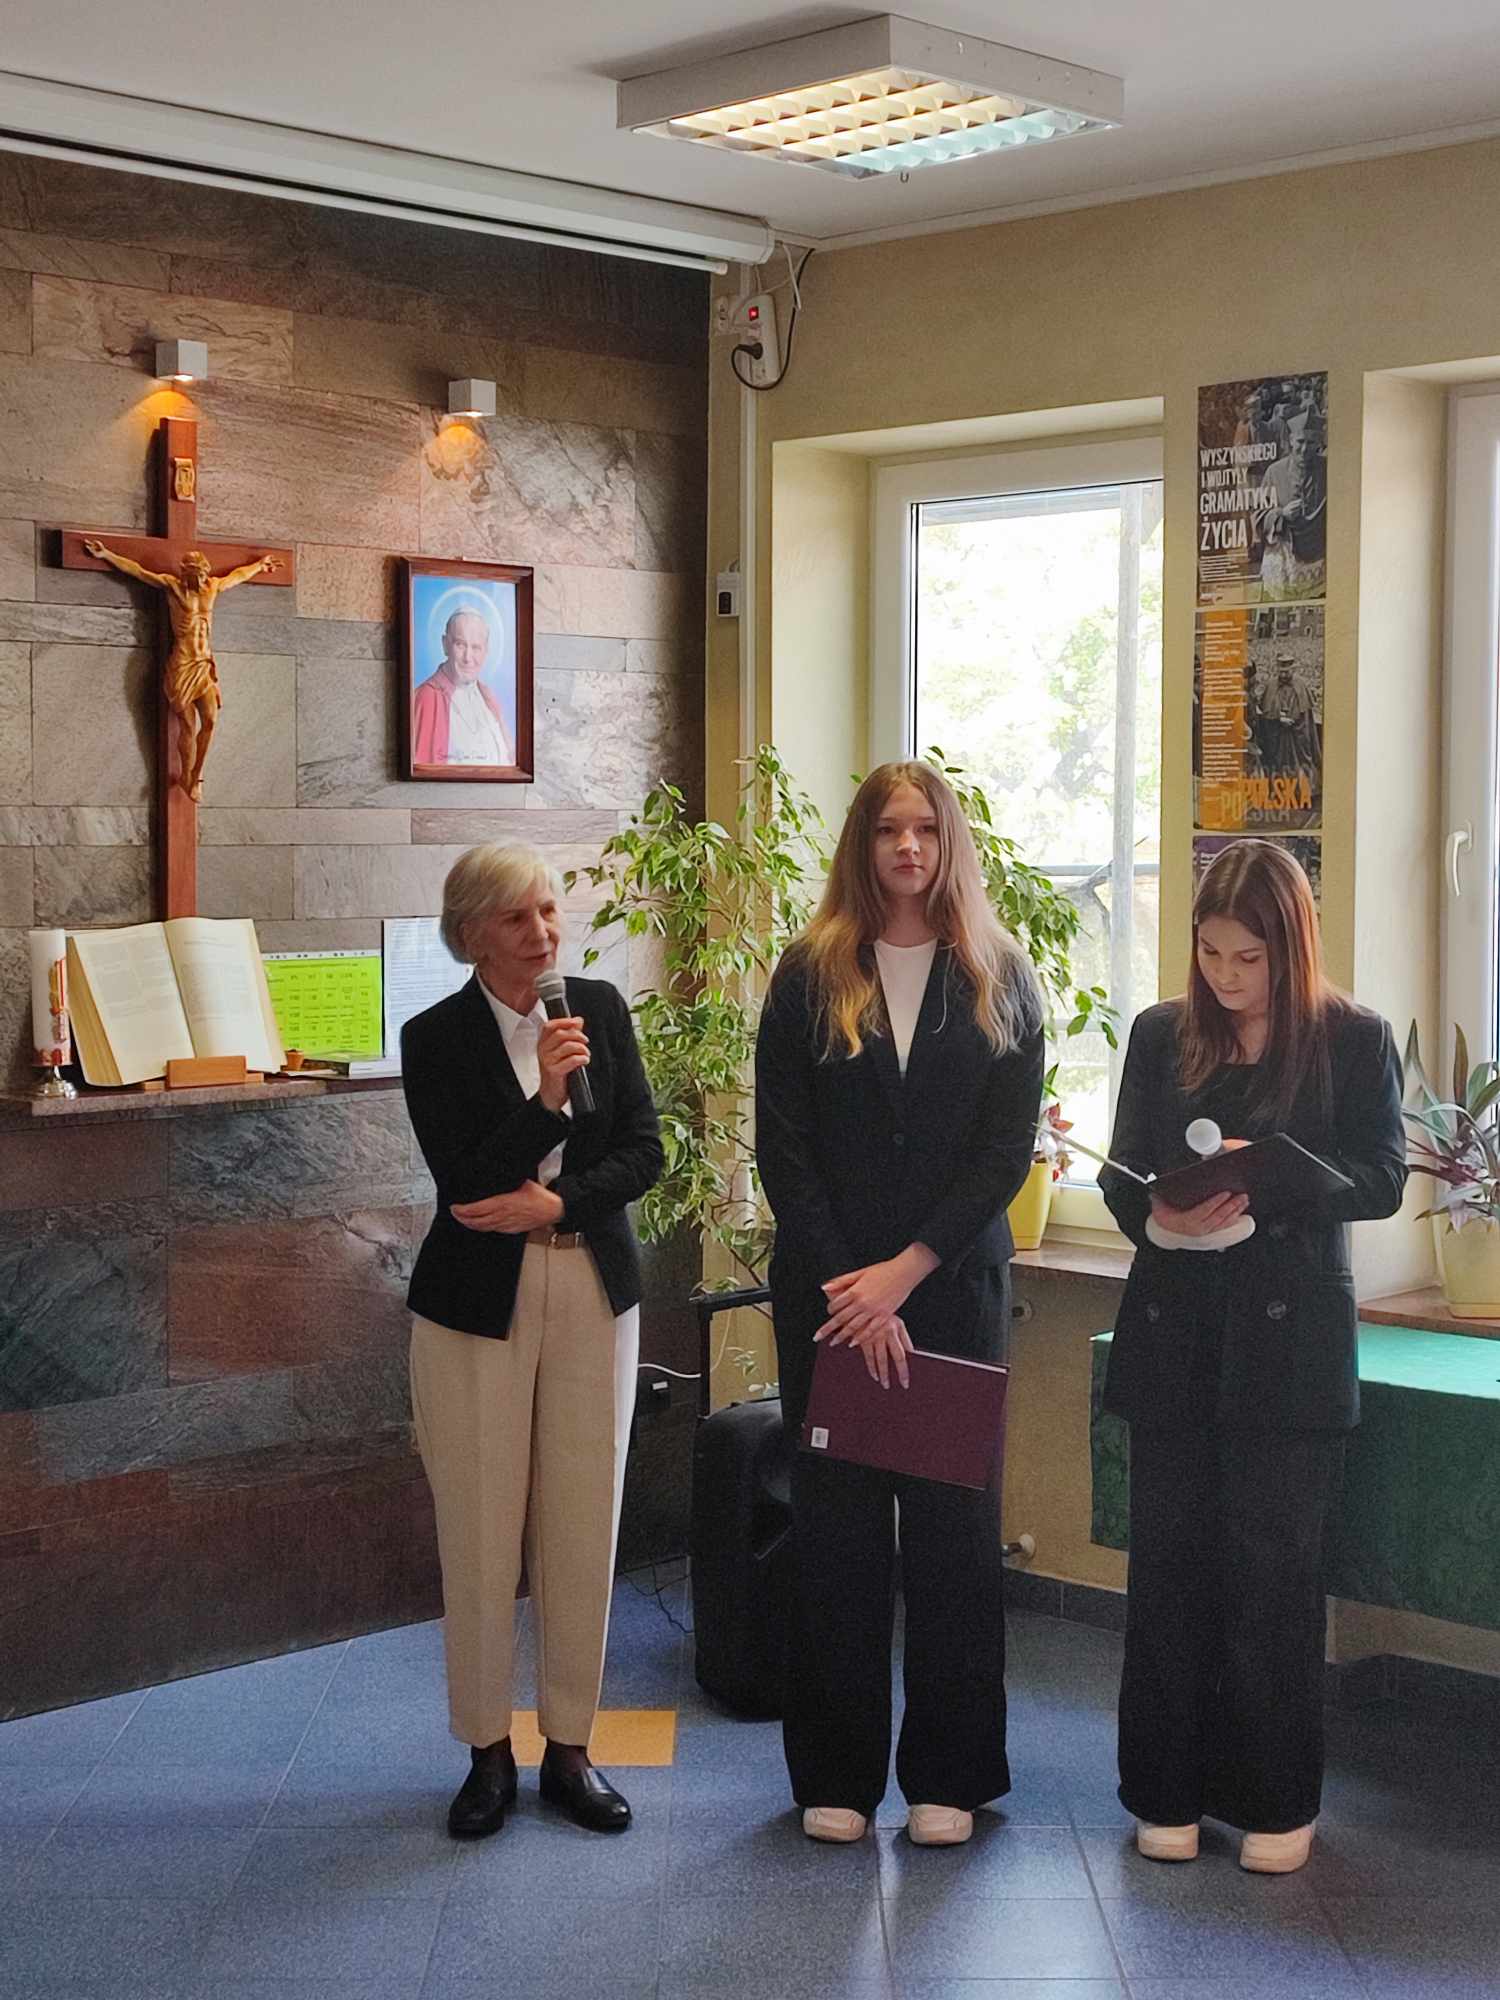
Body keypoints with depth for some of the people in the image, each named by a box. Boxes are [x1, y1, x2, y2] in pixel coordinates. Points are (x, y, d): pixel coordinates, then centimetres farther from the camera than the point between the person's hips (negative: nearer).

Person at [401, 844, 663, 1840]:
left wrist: (553, 1202, -13)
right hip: (478, 1302, -2)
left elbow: (645, 1152, 1)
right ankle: (489, 1752, 18)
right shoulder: (435, 1037, -5)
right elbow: (464, 1184, -13)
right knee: (481, 1535, 2)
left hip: (594, 1293, 3)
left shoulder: (601, 1008, 4)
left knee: (585, 1529, 5)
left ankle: (571, 1748, 19)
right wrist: (546, 1098, -23)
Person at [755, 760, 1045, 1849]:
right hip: (831, 1293, 0)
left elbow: (1007, 1149, -2)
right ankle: (838, 1772, 16)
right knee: (836, 1526, 5)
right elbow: (783, 1147, -2)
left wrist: (905, 1271, -12)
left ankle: (947, 1774, 16)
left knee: (953, 1526, 4)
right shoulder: (810, 977, 2)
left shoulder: (999, 982, 4)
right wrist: (855, 1291, -10)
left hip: (956, 1286, 0)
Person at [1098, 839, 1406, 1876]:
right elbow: (1122, 1173, 7)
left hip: (1292, 1347, -2)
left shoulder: (1355, 1040, 0)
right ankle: (1170, 1791, 18)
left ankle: (1277, 1801, 16)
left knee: (1273, 1575, 2)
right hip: (1175, 1335, 3)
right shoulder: (1162, 1037, 8)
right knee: (1169, 1567, 6)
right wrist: (1160, 1215, -15)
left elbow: (1383, 1179, -6)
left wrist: (1265, 1184, -20)